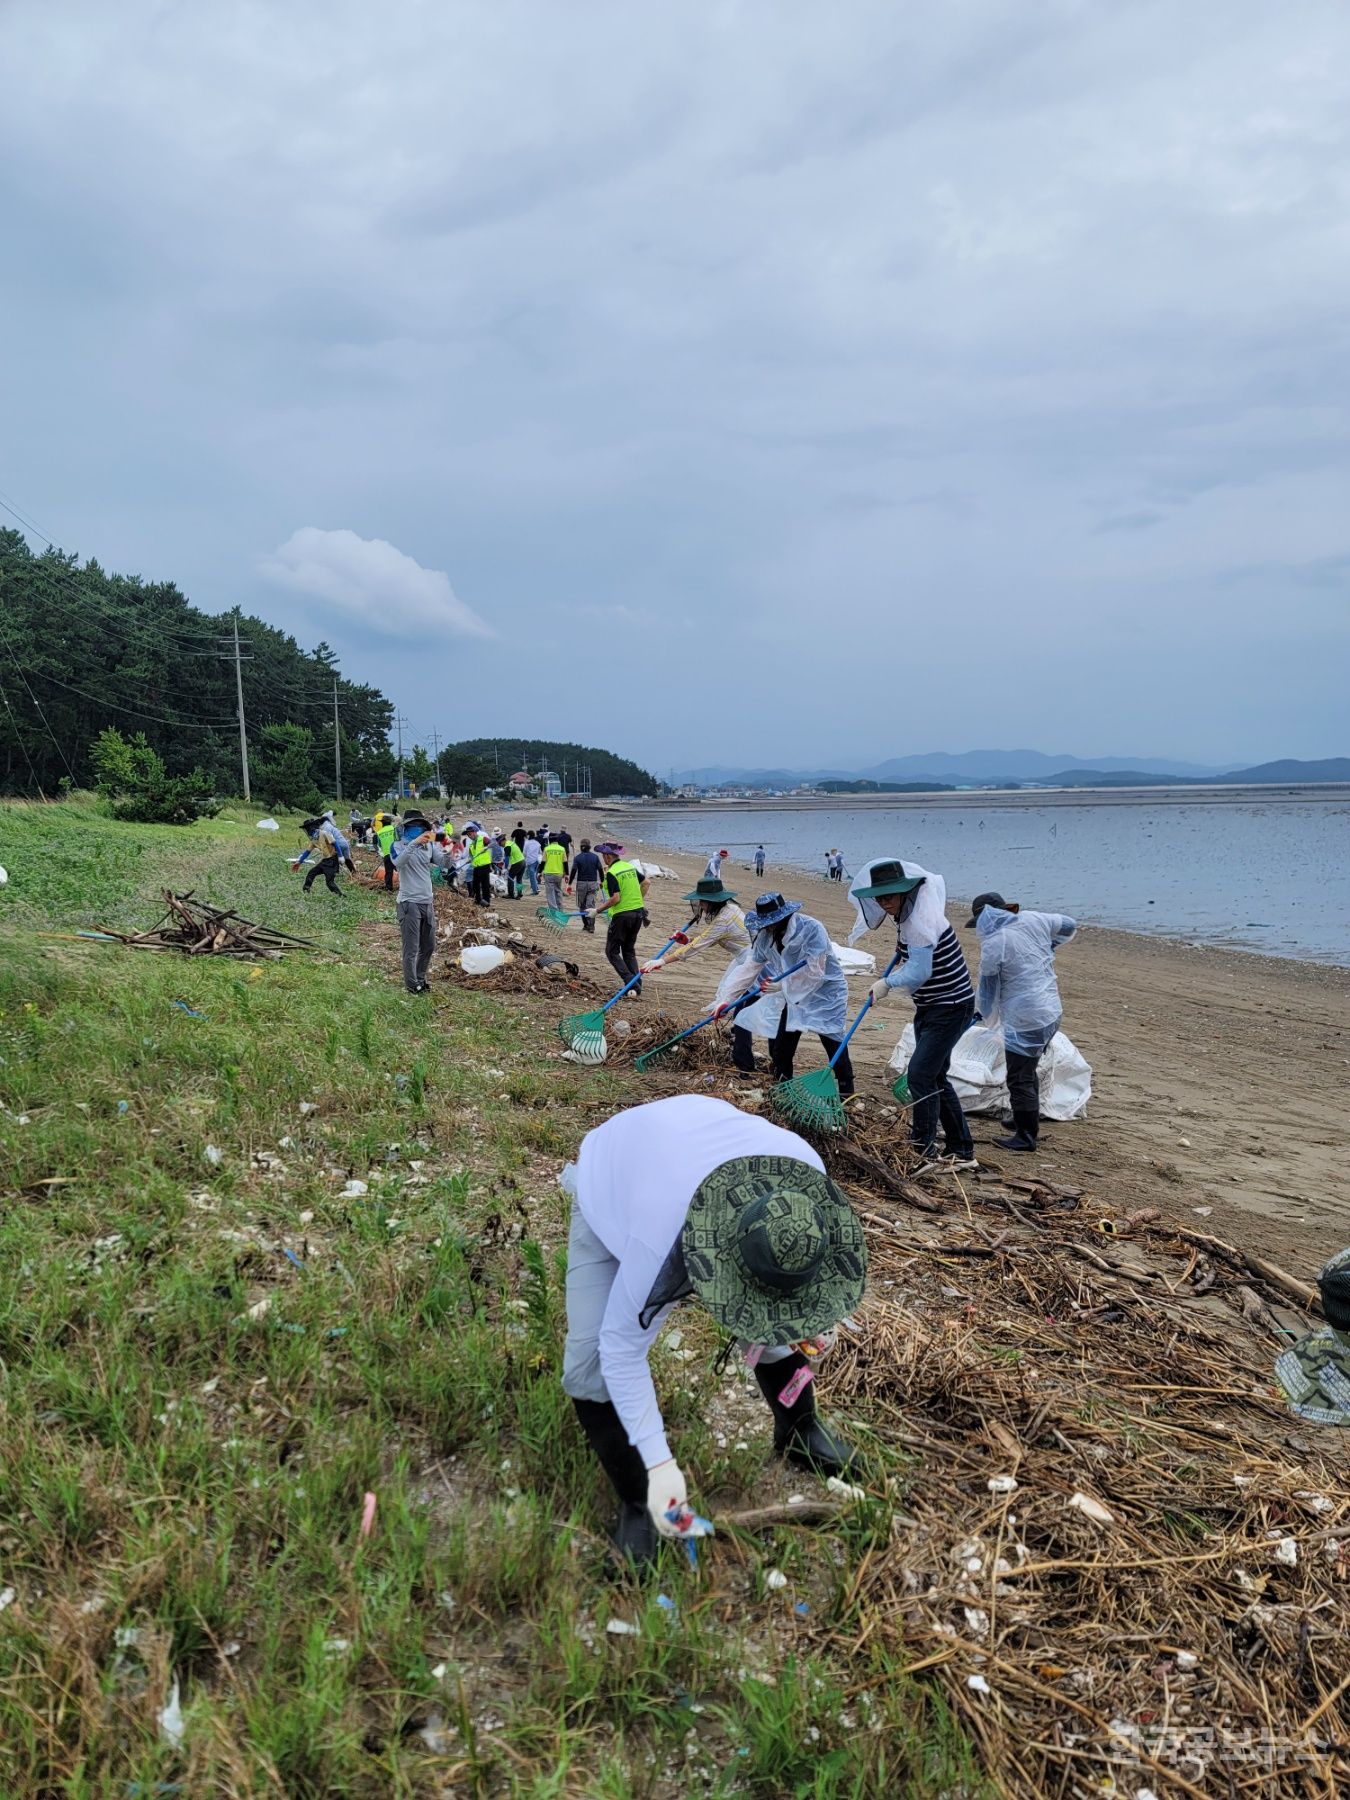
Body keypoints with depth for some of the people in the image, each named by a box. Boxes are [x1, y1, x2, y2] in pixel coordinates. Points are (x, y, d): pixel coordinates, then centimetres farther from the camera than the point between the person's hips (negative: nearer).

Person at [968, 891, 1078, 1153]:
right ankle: (1026, 1121, 35)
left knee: (1020, 1080, 2)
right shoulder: (1034, 919, 2)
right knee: (1028, 1071, 23)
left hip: (1024, 1021, -9)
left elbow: (988, 988, -4)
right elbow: (1069, 925, 20)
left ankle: (1026, 1136, 8)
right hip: (1051, 1012, 9)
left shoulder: (993, 944, -16)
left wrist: (983, 1014, 15)